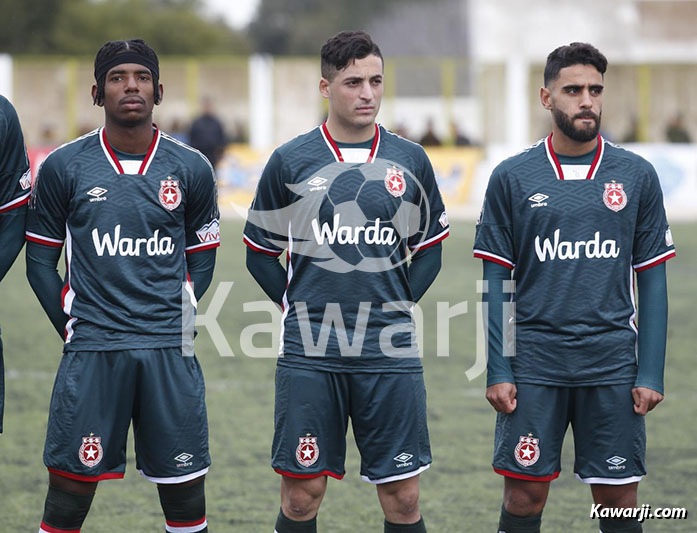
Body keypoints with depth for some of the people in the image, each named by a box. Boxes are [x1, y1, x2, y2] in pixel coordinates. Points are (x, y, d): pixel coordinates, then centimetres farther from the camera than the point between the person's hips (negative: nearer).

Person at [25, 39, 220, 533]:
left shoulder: (191, 169, 6)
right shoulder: (64, 167, 3)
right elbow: (40, 260, 9)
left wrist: (174, 318, 5)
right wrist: (73, 324, 2)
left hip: (171, 352, 1)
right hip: (91, 353, -1)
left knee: (186, 493, 4)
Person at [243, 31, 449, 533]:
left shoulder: (409, 160, 6)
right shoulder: (290, 161, 2)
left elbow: (429, 249, 17)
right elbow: (261, 252, 11)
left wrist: (397, 305, 8)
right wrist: (300, 310, 5)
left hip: (389, 352, 1)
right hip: (309, 354, -1)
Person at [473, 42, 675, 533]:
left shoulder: (636, 176, 4)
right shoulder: (512, 178, 2)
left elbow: (653, 280, 5)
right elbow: (498, 281, 4)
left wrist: (651, 373, -1)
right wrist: (498, 371, -3)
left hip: (612, 364, 1)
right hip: (534, 364, 0)